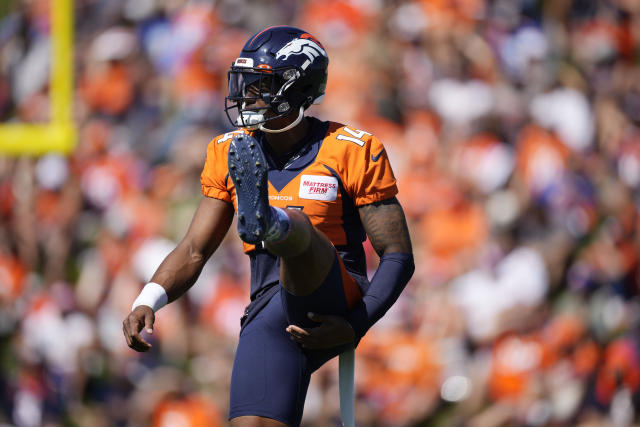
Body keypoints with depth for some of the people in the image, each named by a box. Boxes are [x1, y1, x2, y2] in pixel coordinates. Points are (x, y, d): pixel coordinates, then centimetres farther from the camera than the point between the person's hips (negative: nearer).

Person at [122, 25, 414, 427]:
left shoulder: (352, 152, -2)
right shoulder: (232, 154, 12)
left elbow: (398, 258, -3)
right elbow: (195, 251, 13)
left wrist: (353, 328, -17)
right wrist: (147, 302, -7)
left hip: (332, 304, -4)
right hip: (270, 313, 4)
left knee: (296, 228, -34)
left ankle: (269, 222, -70)